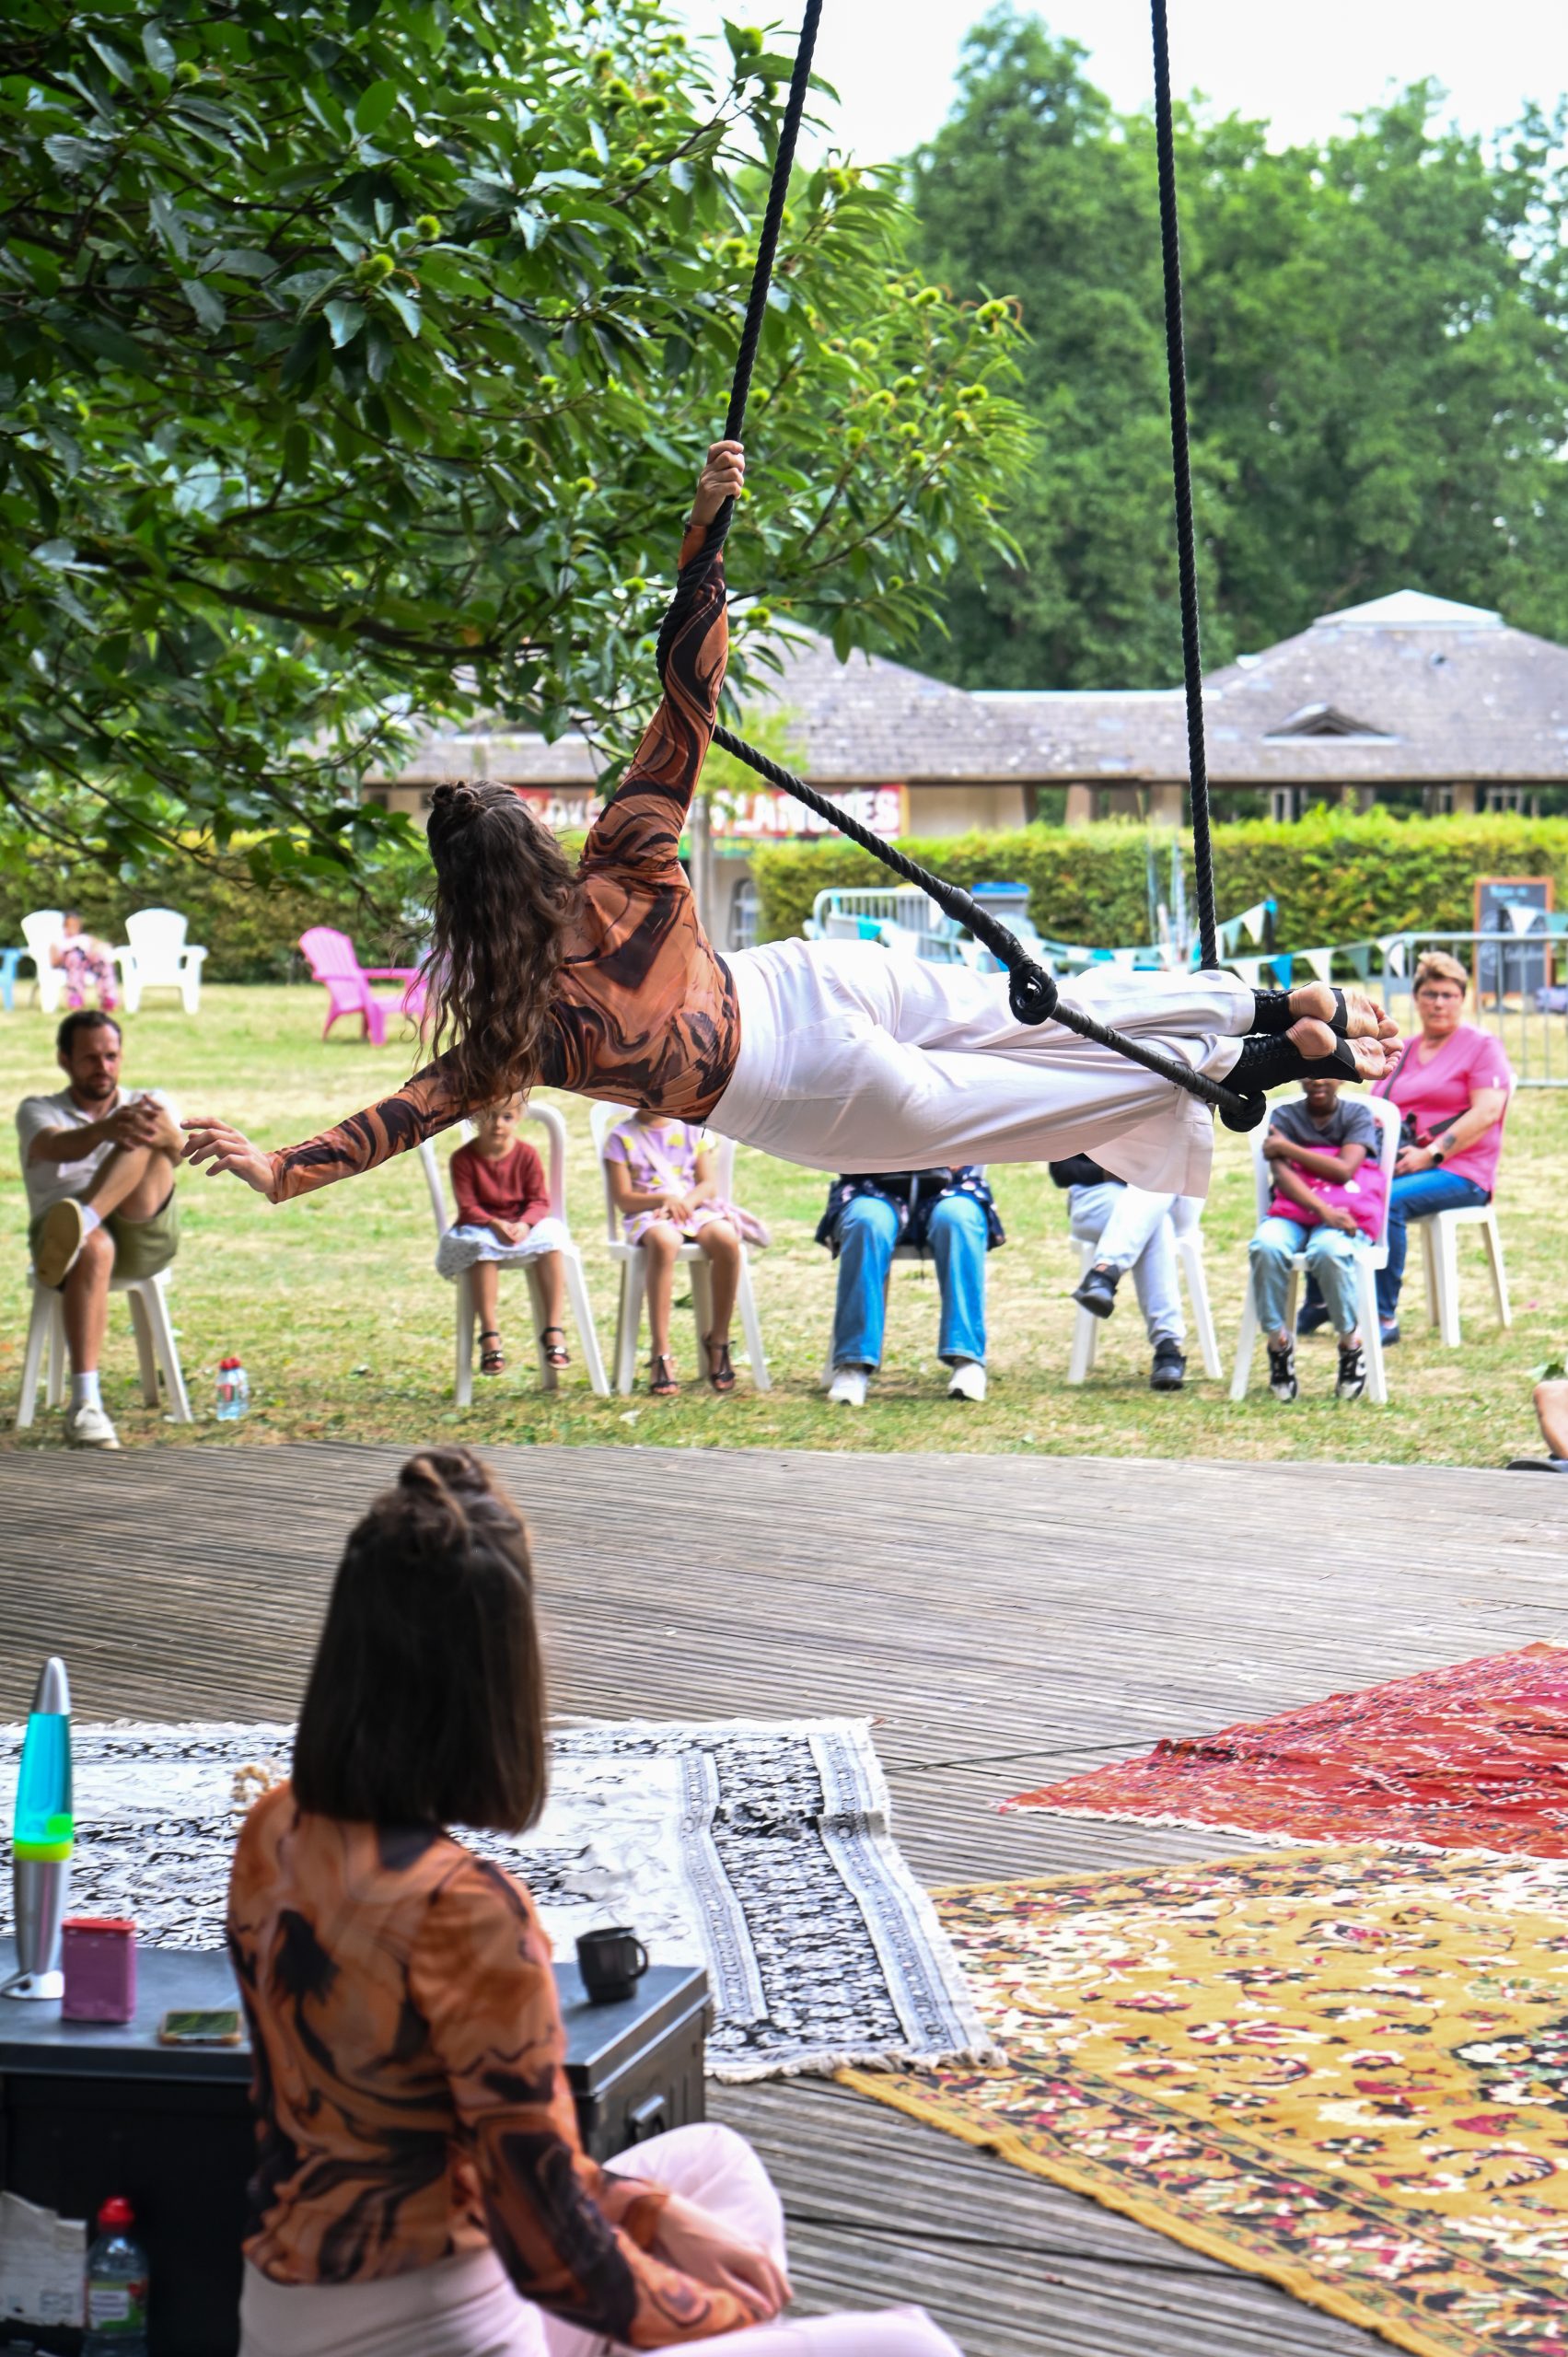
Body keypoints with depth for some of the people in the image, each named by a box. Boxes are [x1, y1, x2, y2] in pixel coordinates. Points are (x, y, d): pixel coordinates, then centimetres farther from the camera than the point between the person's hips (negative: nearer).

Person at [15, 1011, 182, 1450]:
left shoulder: (152, 1103, 22)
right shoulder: (37, 1112, 15)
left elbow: (176, 1154, -3)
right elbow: (59, 1147, -12)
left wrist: (166, 1135, -31)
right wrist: (106, 1129, -36)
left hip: (146, 1236, 1)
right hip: (57, 1227, -1)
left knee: (146, 1120, -22)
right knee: (93, 1249, -41)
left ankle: (83, 1220, -50)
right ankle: (85, 1405, -48)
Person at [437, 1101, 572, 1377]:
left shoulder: (526, 1154, -2)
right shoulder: (463, 1159, -6)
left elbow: (539, 1201, -4)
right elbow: (468, 1207, -9)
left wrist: (524, 1224, -25)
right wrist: (495, 1224, -27)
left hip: (522, 1226, 2)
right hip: (481, 1227, -2)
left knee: (550, 1235, -28)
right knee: (483, 1249, -36)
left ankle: (554, 1332, -26)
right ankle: (490, 1338, -36)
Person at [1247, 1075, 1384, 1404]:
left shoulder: (1357, 1115, 8)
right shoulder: (1285, 1117, 12)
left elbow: (1344, 1169, -7)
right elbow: (1283, 1175, -3)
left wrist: (1287, 1148, -4)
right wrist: (1323, 1209, -20)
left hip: (1347, 1213, -2)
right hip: (1293, 1211, 2)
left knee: (1329, 1251, -38)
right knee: (1266, 1247, -35)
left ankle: (1352, 1343, -18)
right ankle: (1278, 1341, -19)